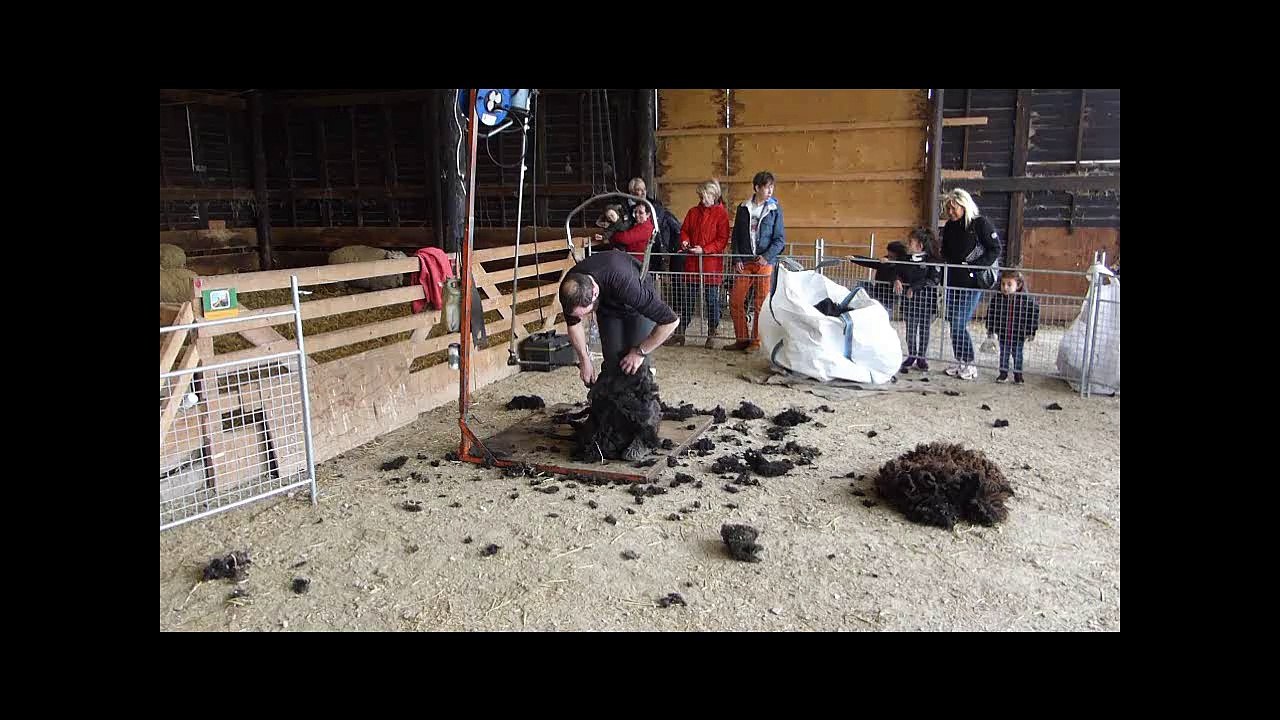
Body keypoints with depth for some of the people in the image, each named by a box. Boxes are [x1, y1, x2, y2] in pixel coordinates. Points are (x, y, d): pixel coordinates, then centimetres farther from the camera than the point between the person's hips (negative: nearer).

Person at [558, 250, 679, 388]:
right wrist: (584, 360, -11)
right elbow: (573, 324, -7)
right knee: (612, 362, -5)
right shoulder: (570, 290, -30)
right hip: (608, 306, 4)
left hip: (639, 303, -4)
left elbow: (671, 321, -40)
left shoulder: (624, 283, -46)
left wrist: (640, 352, -30)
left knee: (638, 367, -12)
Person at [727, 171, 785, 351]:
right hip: (744, 262, 3)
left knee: (761, 304, 0)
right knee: (735, 301, 1)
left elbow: (780, 238, 0)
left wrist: (767, 256, -14)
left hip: (765, 262, -3)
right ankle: (742, 339, 13)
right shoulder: (743, 208, 7)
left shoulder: (775, 209, 1)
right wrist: (736, 259, -1)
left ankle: (756, 341, 11)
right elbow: (736, 235, 10)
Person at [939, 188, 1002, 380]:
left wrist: (975, 267, -16)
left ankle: (969, 365, 3)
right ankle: (960, 362, 18)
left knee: (959, 325, -9)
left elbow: (995, 249, -8)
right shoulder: (949, 227, 11)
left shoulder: (980, 224, -8)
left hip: (972, 283, -7)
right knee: (953, 323, 8)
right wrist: (946, 264, 4)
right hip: (952, 281, 7)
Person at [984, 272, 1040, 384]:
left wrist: (1031, 331, -6)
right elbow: (991, 313, 3)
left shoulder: (1025, 299, -15)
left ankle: (1018, 374, 25)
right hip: (1003, 334, 2)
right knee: (1003, 353, 13)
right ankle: (1003, 373, 25)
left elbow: (1034, 313, -6)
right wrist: (990, 329, 5)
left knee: (1017, 354, 12)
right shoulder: (997, 299, -10)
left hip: (1018, 334, -2)